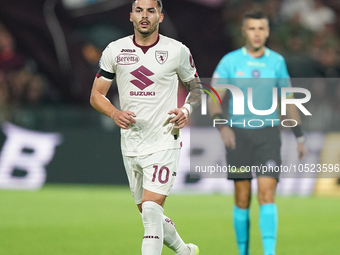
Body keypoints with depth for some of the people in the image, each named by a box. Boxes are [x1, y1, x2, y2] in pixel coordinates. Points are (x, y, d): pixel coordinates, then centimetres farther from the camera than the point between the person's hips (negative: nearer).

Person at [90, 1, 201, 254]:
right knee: (148, 213, 14)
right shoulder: (115, 51, 3)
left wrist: (187, 109, -9)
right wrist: (115, 113, -12)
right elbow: (96, 95, 9)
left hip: (164, 141, -4)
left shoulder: (177, 51, -2)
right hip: (130, 145, 4)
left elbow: (196, 88, 12)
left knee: (151, 210, -19)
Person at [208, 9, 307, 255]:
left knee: (267, 194, -15)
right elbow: (214, 100, -7)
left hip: (268, 135, 0)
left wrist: (300, 137, 12)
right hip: (238, 135, 0)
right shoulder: (230, 61, -3)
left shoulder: (277, 61, 3)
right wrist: (222, 126, -26)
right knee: (242, 199, 4)